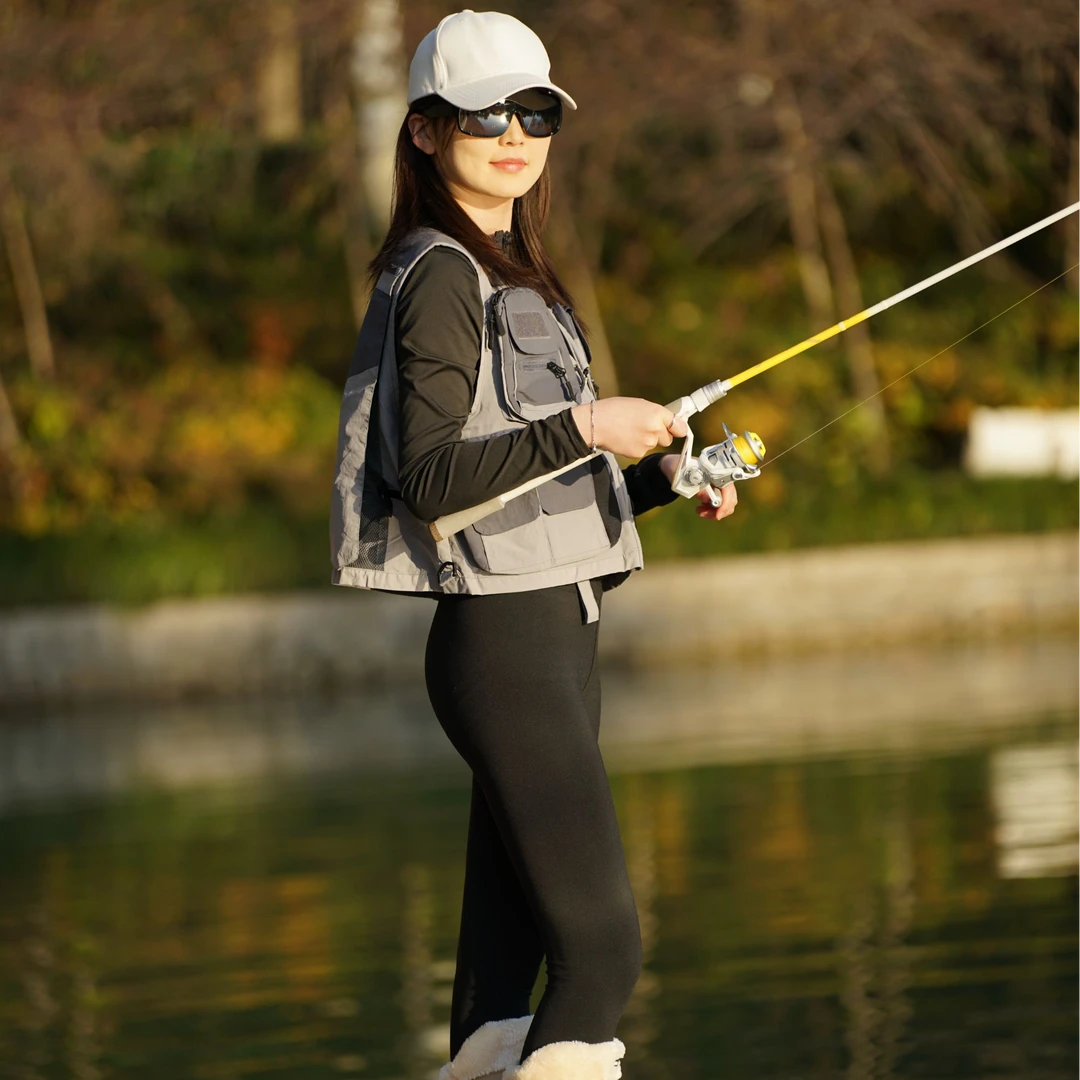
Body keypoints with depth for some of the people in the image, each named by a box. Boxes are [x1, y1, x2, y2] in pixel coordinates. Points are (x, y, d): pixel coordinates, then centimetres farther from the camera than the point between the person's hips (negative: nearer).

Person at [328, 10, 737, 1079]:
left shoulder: (510, 273, 18)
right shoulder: (440, 276, -11)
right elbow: (429, 477, -19)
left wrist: (660, 479, 9)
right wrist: (584, 426, -24)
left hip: (547, 631, 10)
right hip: (503, 638, -10)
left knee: (507, 941, 10)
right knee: (600, 947, -14)